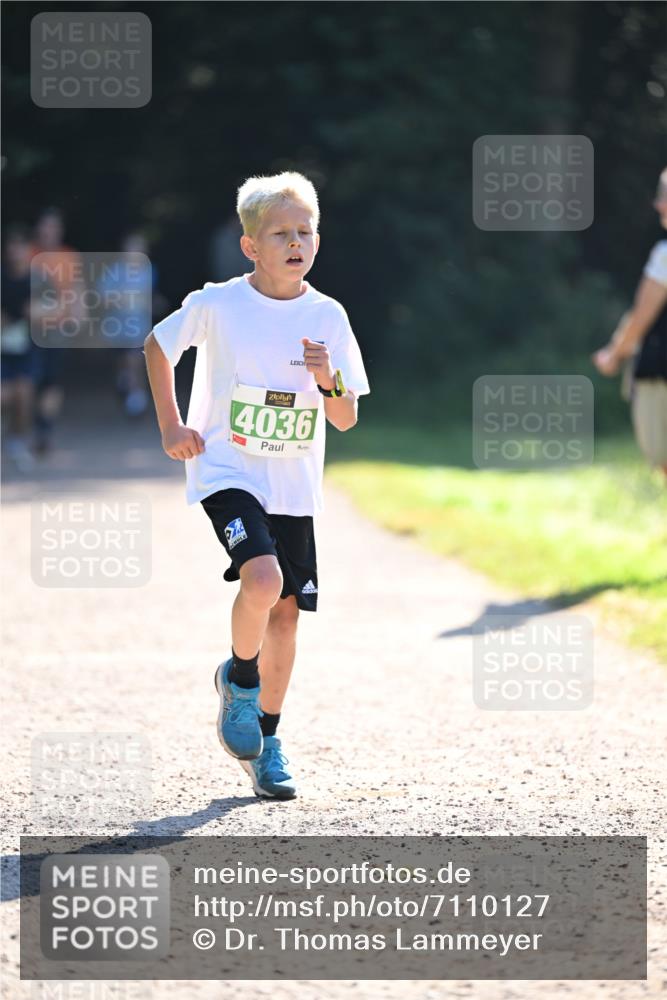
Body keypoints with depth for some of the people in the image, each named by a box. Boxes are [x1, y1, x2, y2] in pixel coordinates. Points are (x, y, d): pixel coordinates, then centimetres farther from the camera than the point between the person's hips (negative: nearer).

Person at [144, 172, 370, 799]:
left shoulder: (328, 317, -1)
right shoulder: (217, 304, -8)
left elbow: (346, 421, 2)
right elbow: (158, 346, 11)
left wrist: (329, 381, -18)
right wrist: (170, 427, 5)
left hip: (294, 487, 4)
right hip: (226, 472, -4)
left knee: (286, 609, 5)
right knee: (263, 579, -26)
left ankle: (267, 742, 21)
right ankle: (239, 679, 4)